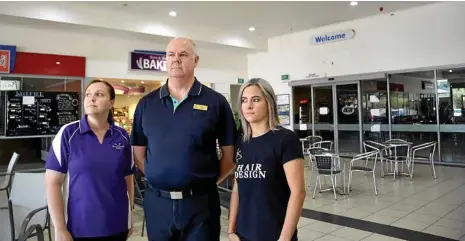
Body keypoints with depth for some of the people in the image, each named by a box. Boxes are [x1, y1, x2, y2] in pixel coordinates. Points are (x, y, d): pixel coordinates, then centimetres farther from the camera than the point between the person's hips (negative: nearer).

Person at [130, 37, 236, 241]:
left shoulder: (215, 102, -3)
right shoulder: (146, 104, 4)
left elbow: (229, 154, 0)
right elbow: (138, 154, 10)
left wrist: (208, 182, -2)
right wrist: (159, 178, 2)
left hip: (200, 202, -2)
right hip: (157, 202, 3)